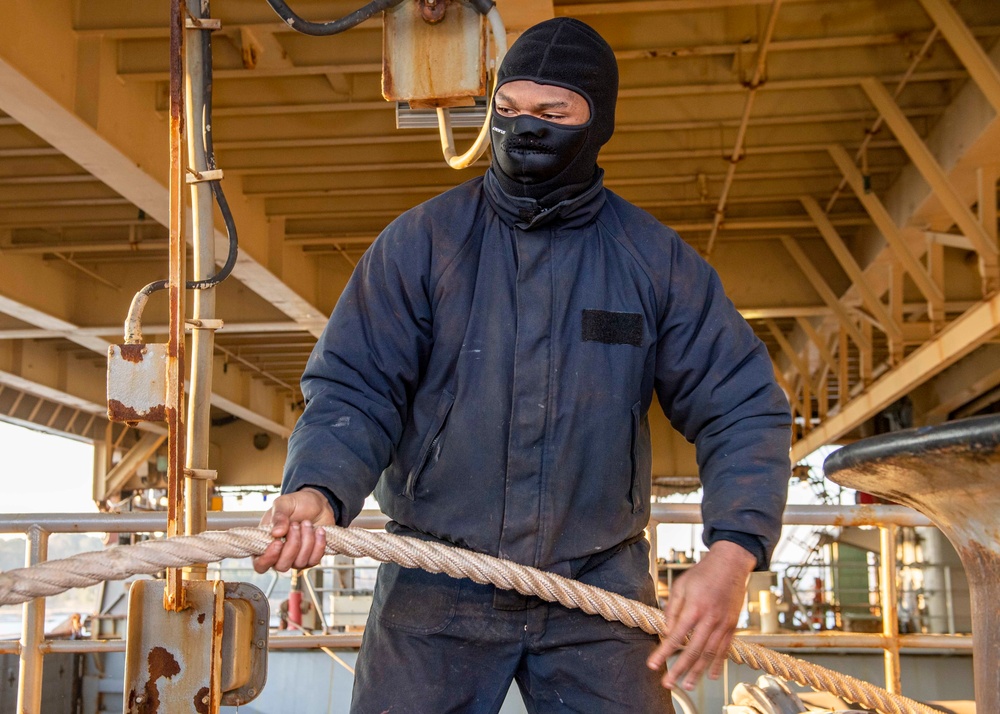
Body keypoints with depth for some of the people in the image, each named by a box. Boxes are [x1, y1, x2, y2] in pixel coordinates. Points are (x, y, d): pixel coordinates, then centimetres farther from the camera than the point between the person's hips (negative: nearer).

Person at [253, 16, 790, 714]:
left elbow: (742, 409, -2)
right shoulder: (419, 241, -1)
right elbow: (354, 389, -5)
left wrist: (732, 553, -19)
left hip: (599, 587, 1)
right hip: (435, 592, -1)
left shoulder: (657, 259, 1)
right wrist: (318, 490, -27)